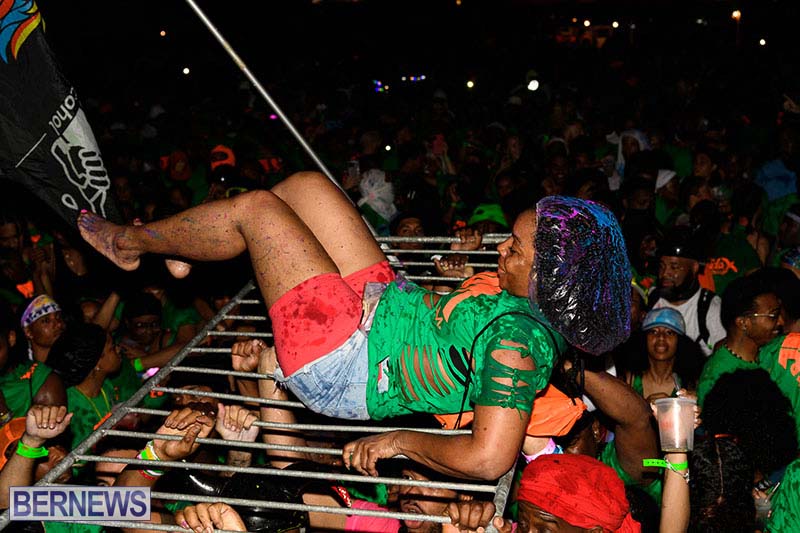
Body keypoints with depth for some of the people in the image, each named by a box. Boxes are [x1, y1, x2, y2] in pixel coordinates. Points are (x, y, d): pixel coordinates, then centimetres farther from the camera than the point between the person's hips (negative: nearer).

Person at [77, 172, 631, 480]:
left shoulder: (518, 339, -34)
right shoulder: (537, 302, -7)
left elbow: (488, 459, -41)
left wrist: (399, 441, -30)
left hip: (344, 368, -9)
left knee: (255, 207, -5)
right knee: (304, 184, 13)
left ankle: (128, 240, 24)